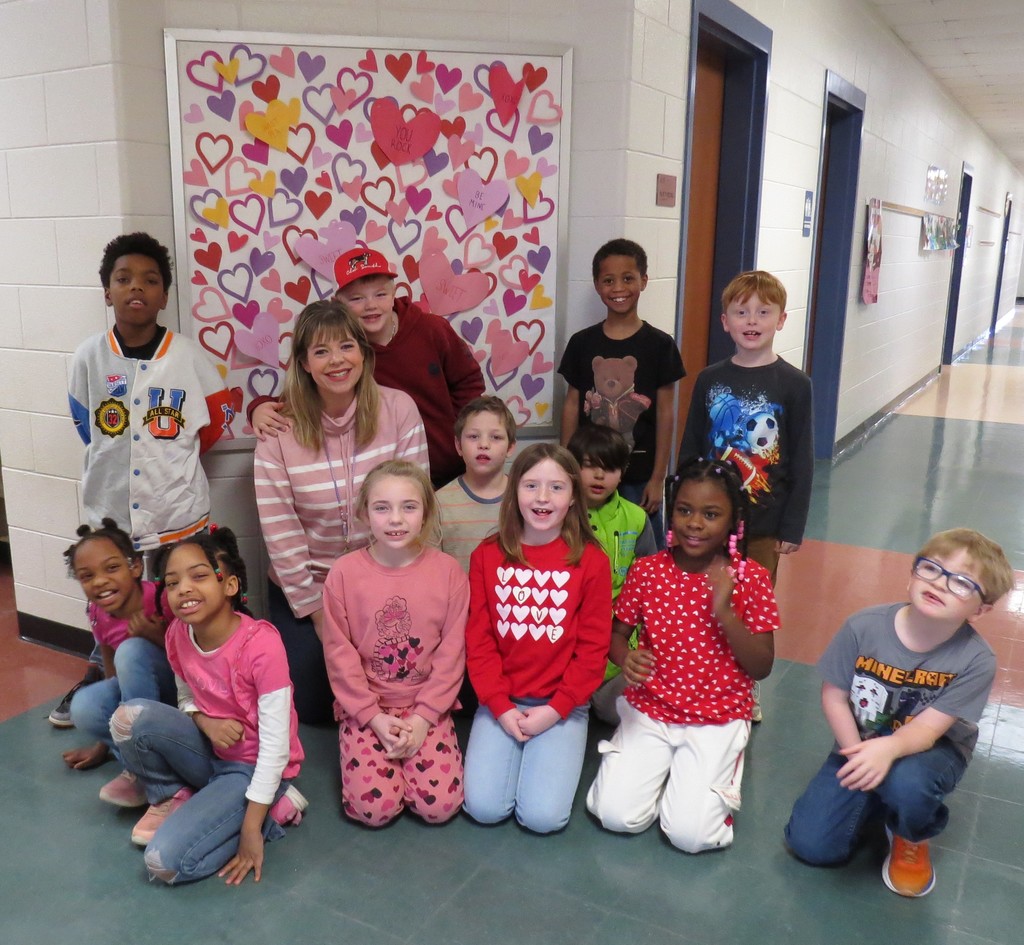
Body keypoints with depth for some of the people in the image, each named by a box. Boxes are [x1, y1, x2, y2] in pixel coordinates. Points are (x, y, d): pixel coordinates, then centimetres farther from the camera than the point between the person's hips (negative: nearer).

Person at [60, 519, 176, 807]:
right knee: (84, 708, -24)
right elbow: (113, 675, 6)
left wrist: (158, 639, -31)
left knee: (132, 650, -30)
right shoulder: (99, 615, -6)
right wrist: (102, 744, 10)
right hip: (139, 692, 5)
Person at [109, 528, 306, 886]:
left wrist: (251, 827, -21)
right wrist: (206, 723, -16)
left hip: (253, 768, -6)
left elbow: (275, 744, -23)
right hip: (210, 754, 6)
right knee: (130, 716, -19)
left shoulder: (261, 643, -27)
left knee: (166, 862, -21)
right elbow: (186, 699, 9)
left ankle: (274, 807, 0)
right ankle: (171, 798, 7)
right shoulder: (178, 634, -7)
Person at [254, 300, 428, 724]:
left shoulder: (399, 410, -12)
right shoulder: (280, 429, -11)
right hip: (306, 586, 0)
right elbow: (280, 532, -10)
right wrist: (316, 610, -8)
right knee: (309, 707, 5)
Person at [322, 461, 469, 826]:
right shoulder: (344, 573, -8)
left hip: (428, 708, 1)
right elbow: (339, 654, -5)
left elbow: (452, 653, -5)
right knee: (373, 806, -15)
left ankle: (409, 747, 15)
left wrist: (423, 717, -11)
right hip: (365, 709, 0)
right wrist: (373, 717, -10)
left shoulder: (448, 571, -7)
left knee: (441, 804, -13)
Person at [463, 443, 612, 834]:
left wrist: (555, 709, -12)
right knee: (484, 808, -12)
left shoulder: (591, 560, -6)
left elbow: (593, 648, -5)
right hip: (501, 701, 2)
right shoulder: (487, 555, -1)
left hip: (562, 705, -1)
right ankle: (510, 745, 17)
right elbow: (478, 639, -1)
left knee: (543, 815, -15)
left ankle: (561, 751, 14)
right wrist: (500, 707, -9)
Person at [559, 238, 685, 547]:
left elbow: (665, 412, -2)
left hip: (640, 476, -2)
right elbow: (572, 404, 7)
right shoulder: (582, 342, 3)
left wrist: (658, 478, -4)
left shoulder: (659, 344, -3)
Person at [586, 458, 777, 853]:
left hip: (718, 719, -1)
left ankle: (700, 772, 17)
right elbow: (617, 633, 4)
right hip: (650, 711, 2)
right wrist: (625, 657, -20)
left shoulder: (750, 578, -10)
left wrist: (724, 612, -25)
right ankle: (663, 764, 18)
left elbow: (762, 667, -9)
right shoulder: (646, 571, -7)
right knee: (616, 815, -12)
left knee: (691, 833, -15)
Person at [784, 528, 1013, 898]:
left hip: (931, 749, -1)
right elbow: (834, 696, -9)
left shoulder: (976, 660, -22)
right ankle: (879, 801, 21)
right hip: (861, 745, 2)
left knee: (906, 781, -39)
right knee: (811, 845, -10)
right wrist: (860, 756, -20)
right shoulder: (863, 627, -21)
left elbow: (927, 729, -26)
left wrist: (888, 749, -48)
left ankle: (911, 840, 0)